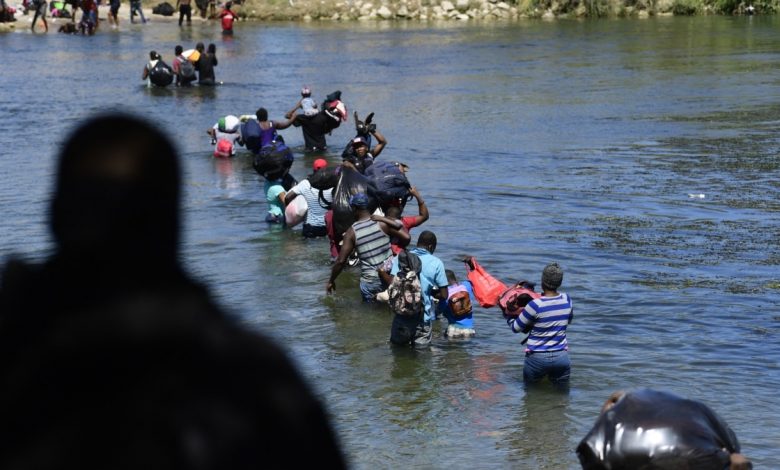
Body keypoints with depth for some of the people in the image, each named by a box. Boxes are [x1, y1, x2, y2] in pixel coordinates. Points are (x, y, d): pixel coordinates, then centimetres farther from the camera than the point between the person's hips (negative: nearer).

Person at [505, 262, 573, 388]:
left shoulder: (535, 305, -16)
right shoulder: (567, 300, -2)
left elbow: (516, 328, -1)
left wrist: (508, 315, 18)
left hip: (537, 358, -3)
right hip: (561, 357, 3)